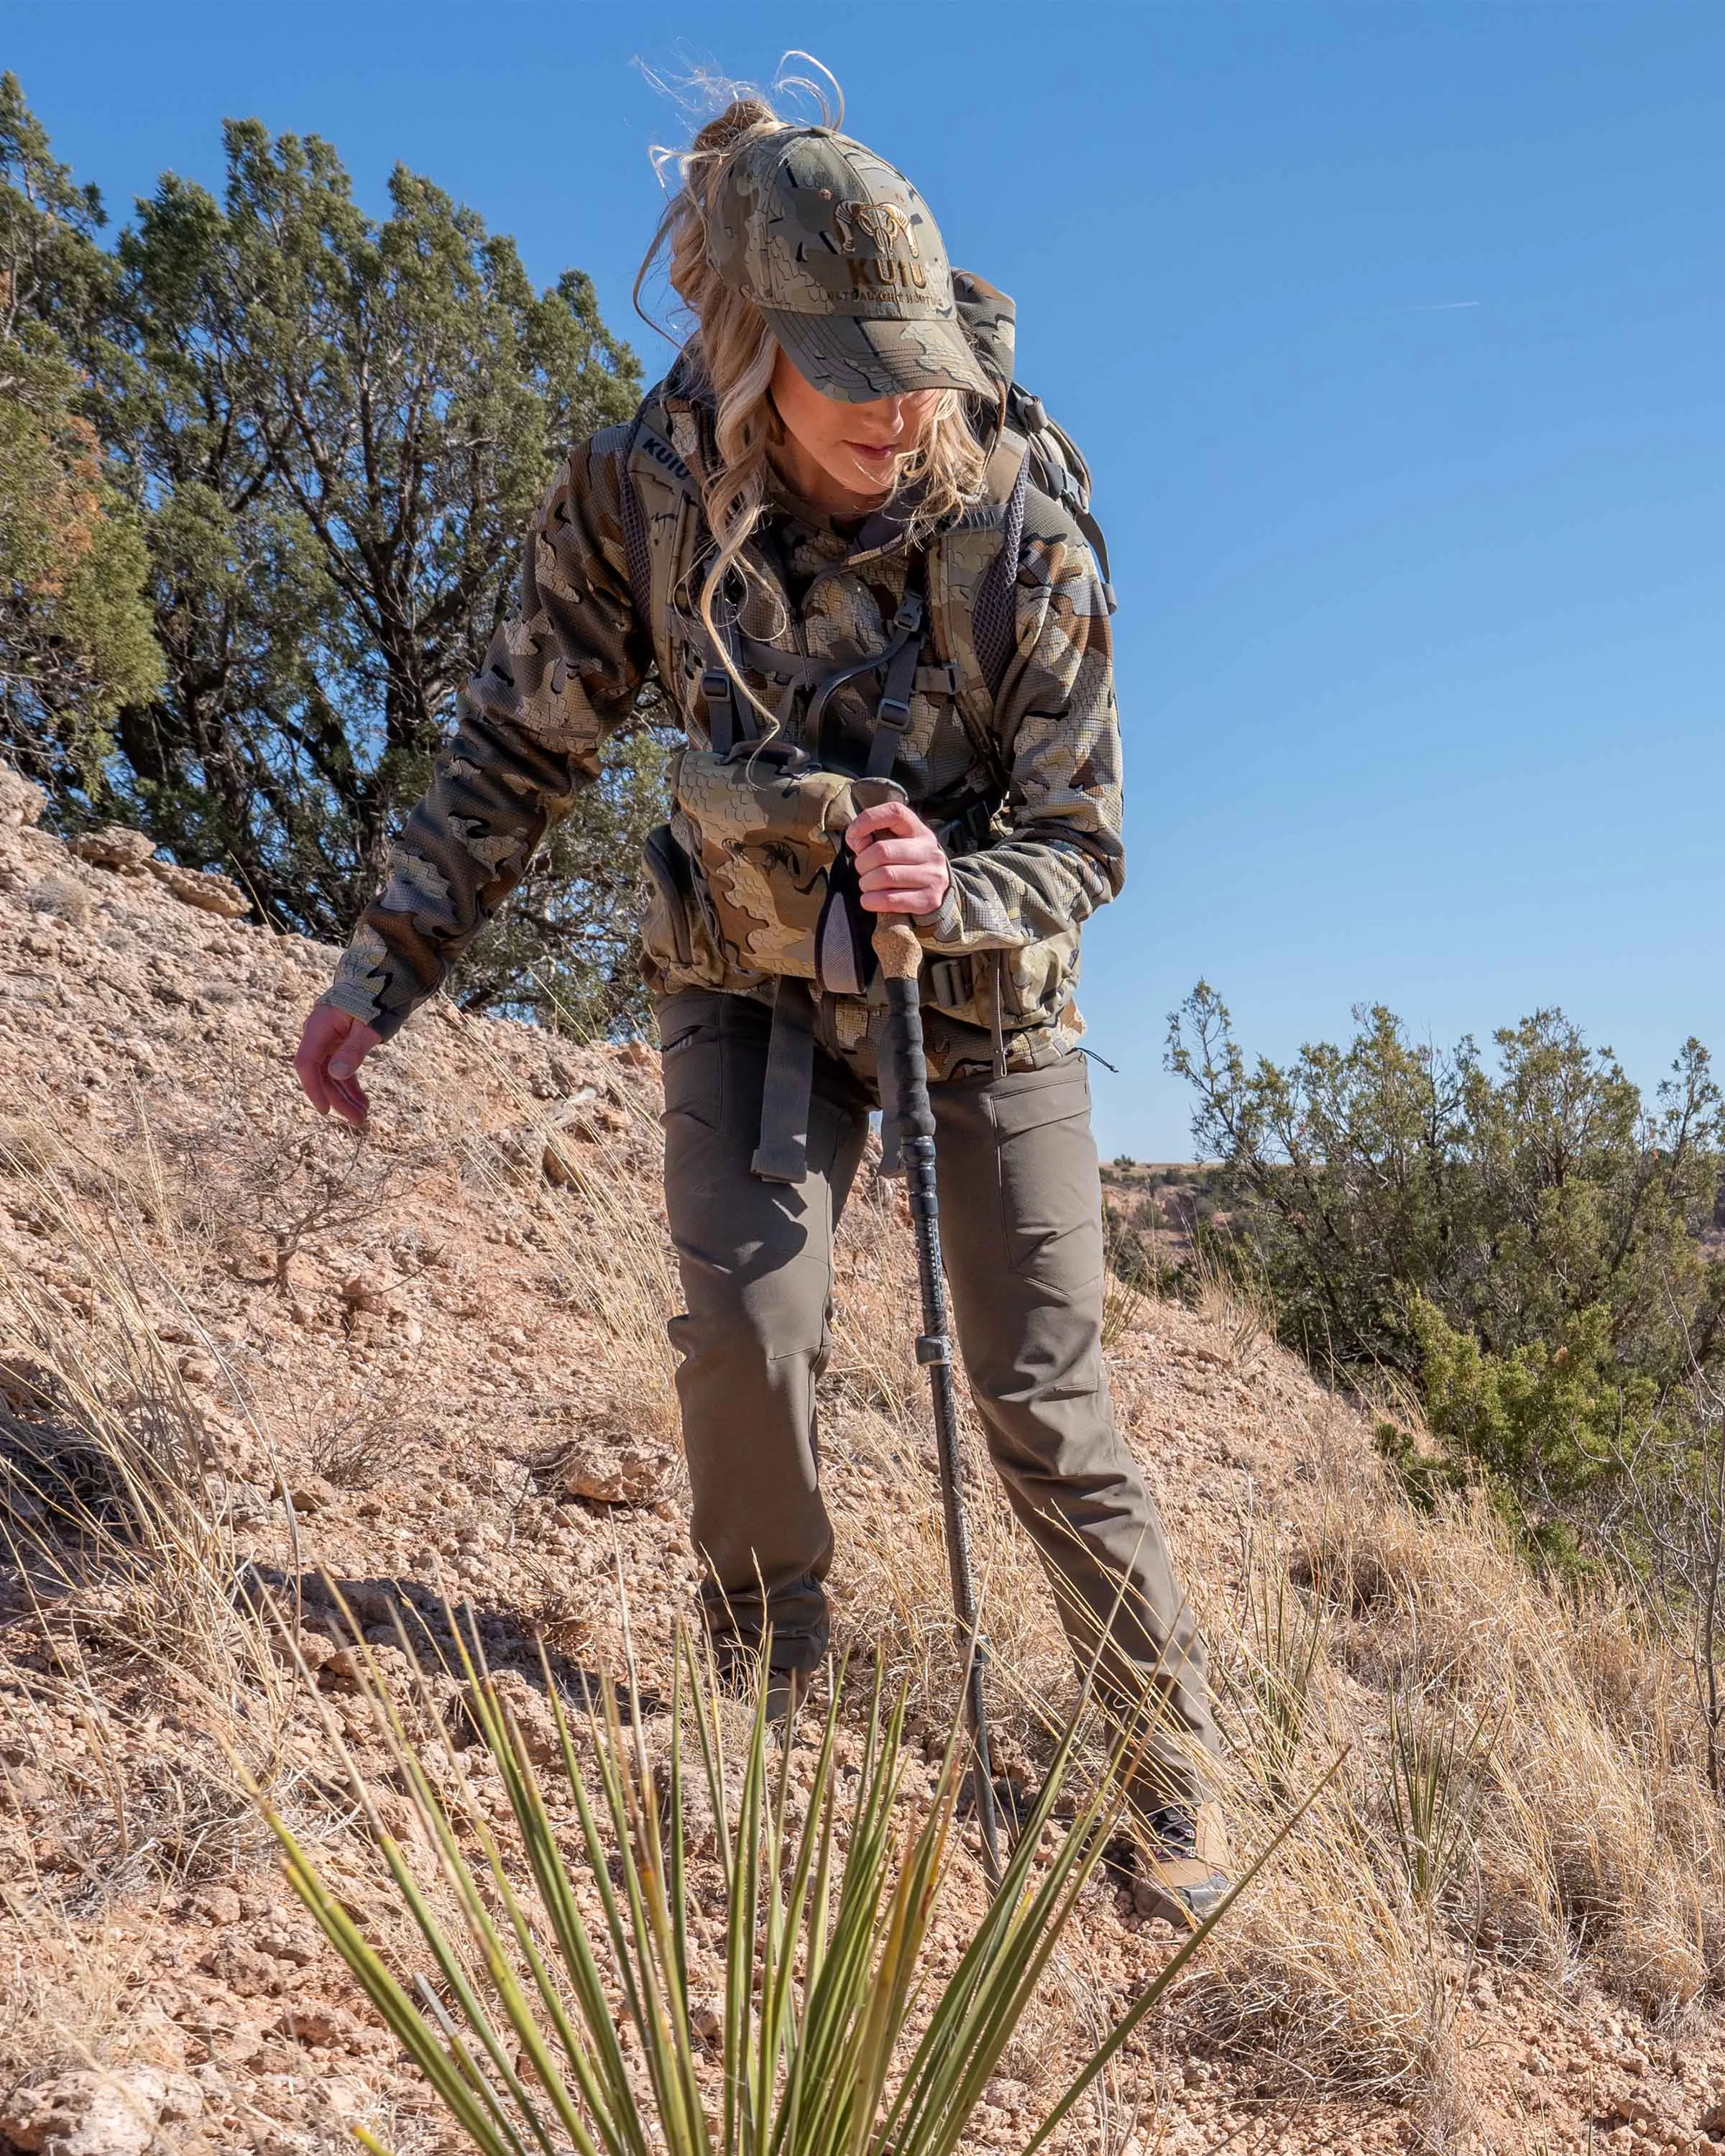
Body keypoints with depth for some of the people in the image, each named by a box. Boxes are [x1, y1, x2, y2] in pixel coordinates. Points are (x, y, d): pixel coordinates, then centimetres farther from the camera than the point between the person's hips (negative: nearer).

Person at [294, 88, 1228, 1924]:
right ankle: (770, 1693, 10)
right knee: (746, 1320, -19)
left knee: (1041, 1405, -2)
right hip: (752, 979, 1)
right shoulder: (635, 498, -16)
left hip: (981, 998, -1)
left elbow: (1081, 840, -13)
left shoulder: (1025, 546, -20)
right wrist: (385, 967, -8)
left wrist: (956, 894, -35)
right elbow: (517, 751, -5)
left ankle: (1177, 1755, 18)